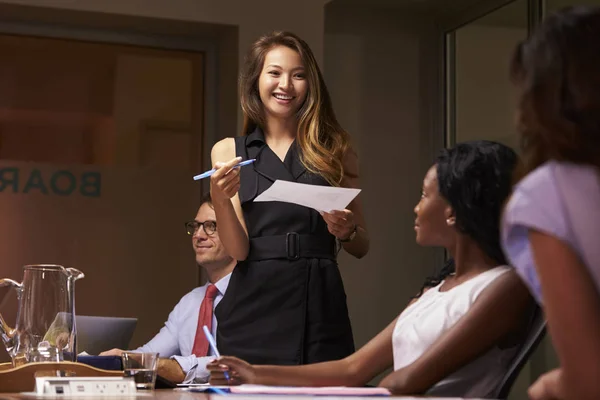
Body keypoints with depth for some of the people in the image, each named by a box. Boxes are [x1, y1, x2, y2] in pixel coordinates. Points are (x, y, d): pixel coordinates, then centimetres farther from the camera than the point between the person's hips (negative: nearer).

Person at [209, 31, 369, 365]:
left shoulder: (335, 150, 9)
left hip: (320, 309, 0)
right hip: (254, 310, 0)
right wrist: (220, 200, -18)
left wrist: (347, 231, -9)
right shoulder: (228, 151, 8)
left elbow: (362, 248, 13)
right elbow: (238, 250, -1)